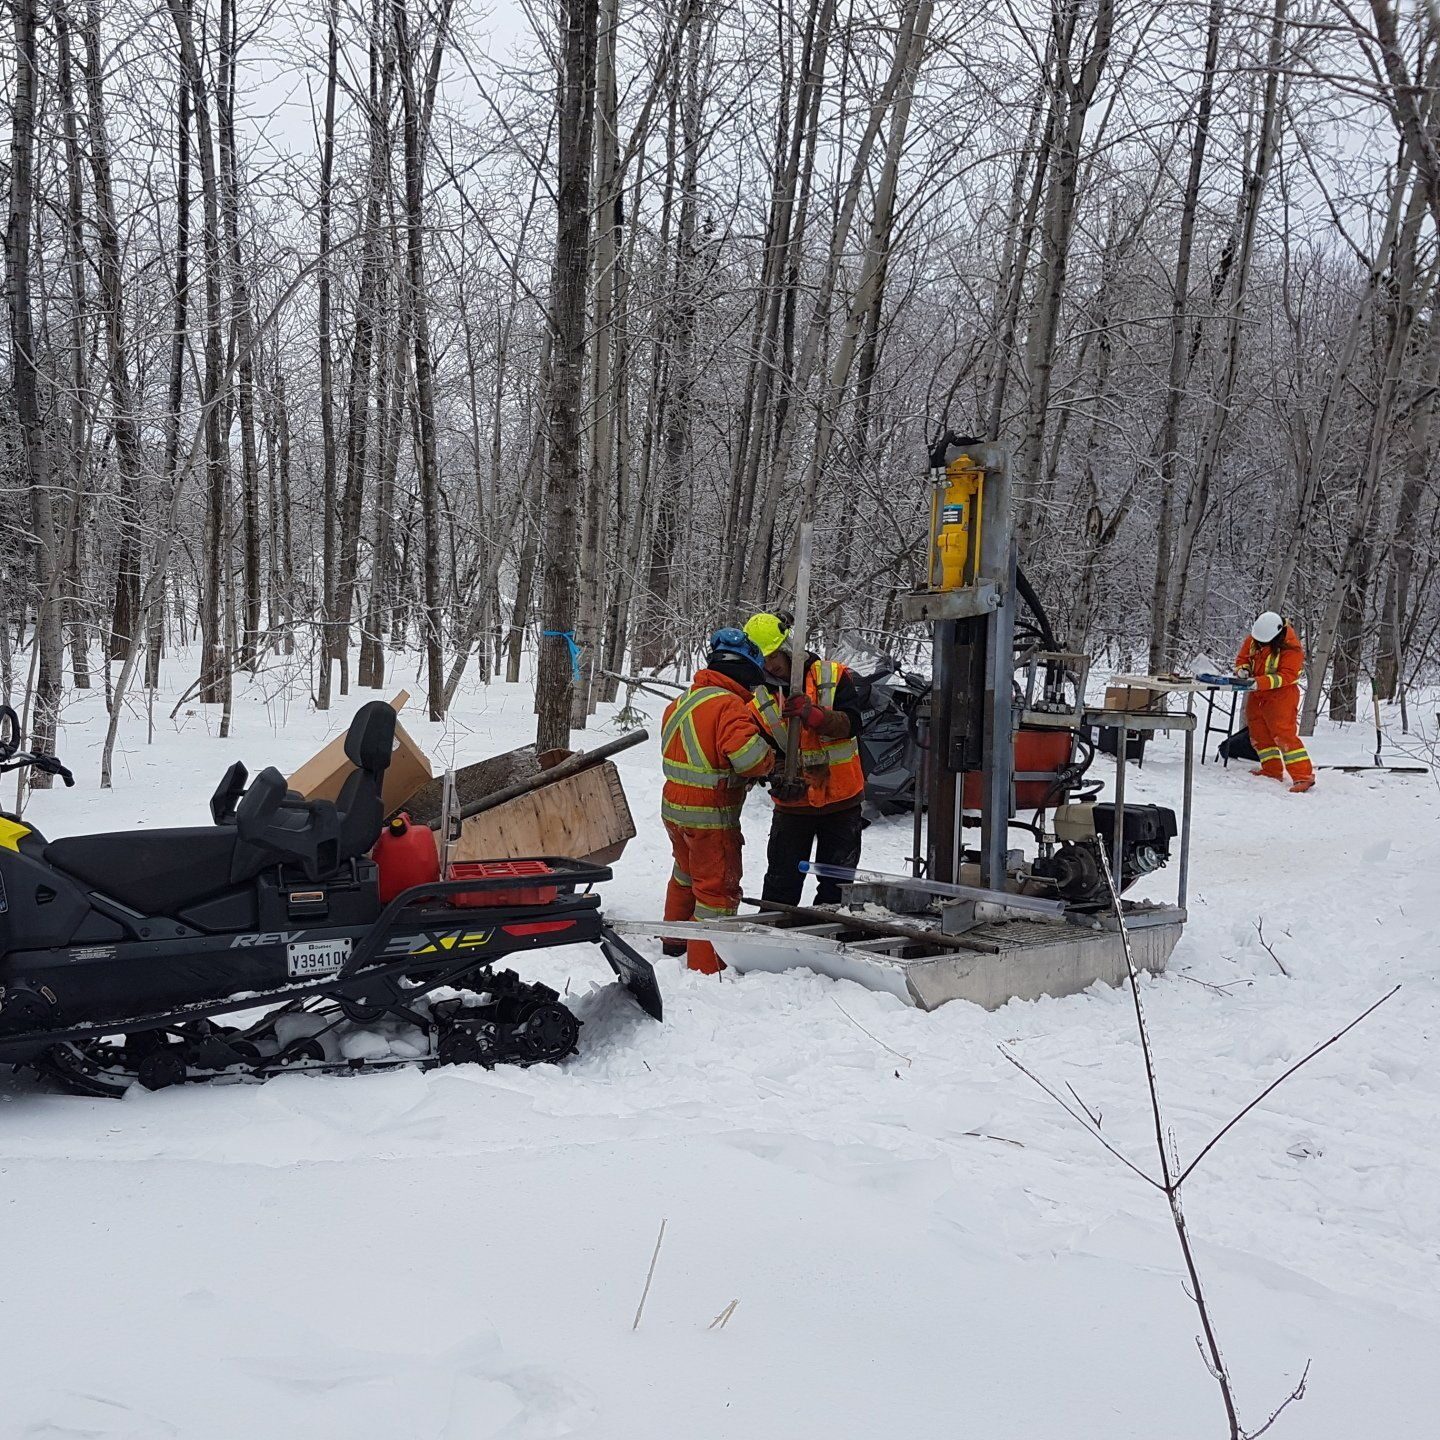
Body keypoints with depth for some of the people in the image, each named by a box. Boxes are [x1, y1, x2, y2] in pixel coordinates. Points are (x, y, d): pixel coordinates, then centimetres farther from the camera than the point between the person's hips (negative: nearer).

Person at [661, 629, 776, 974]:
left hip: (673, 807, 9)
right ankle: (706, 967, 5)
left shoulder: (681, 701, 8)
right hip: (711, 816, -9)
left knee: (686, 873, 29)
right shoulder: (730, 706, -20)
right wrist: (770, 761, -12)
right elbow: (747, 754, -33)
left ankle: (674, 940, 46)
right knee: (718, 891, 2)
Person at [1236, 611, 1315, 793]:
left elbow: (1287, 675, -25)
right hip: (1258, 695, 8)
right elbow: (1242, 658, 10)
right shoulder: (1253, 640, -2)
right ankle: (1272, 770, 24)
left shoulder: (1291, 648, -21)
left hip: (1281, 695, -8)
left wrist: (1259, 682, -33)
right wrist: (1243, 669, -14)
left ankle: (1304, 776, -17)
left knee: (1284, 734, -16)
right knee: (1259, 734, 12)